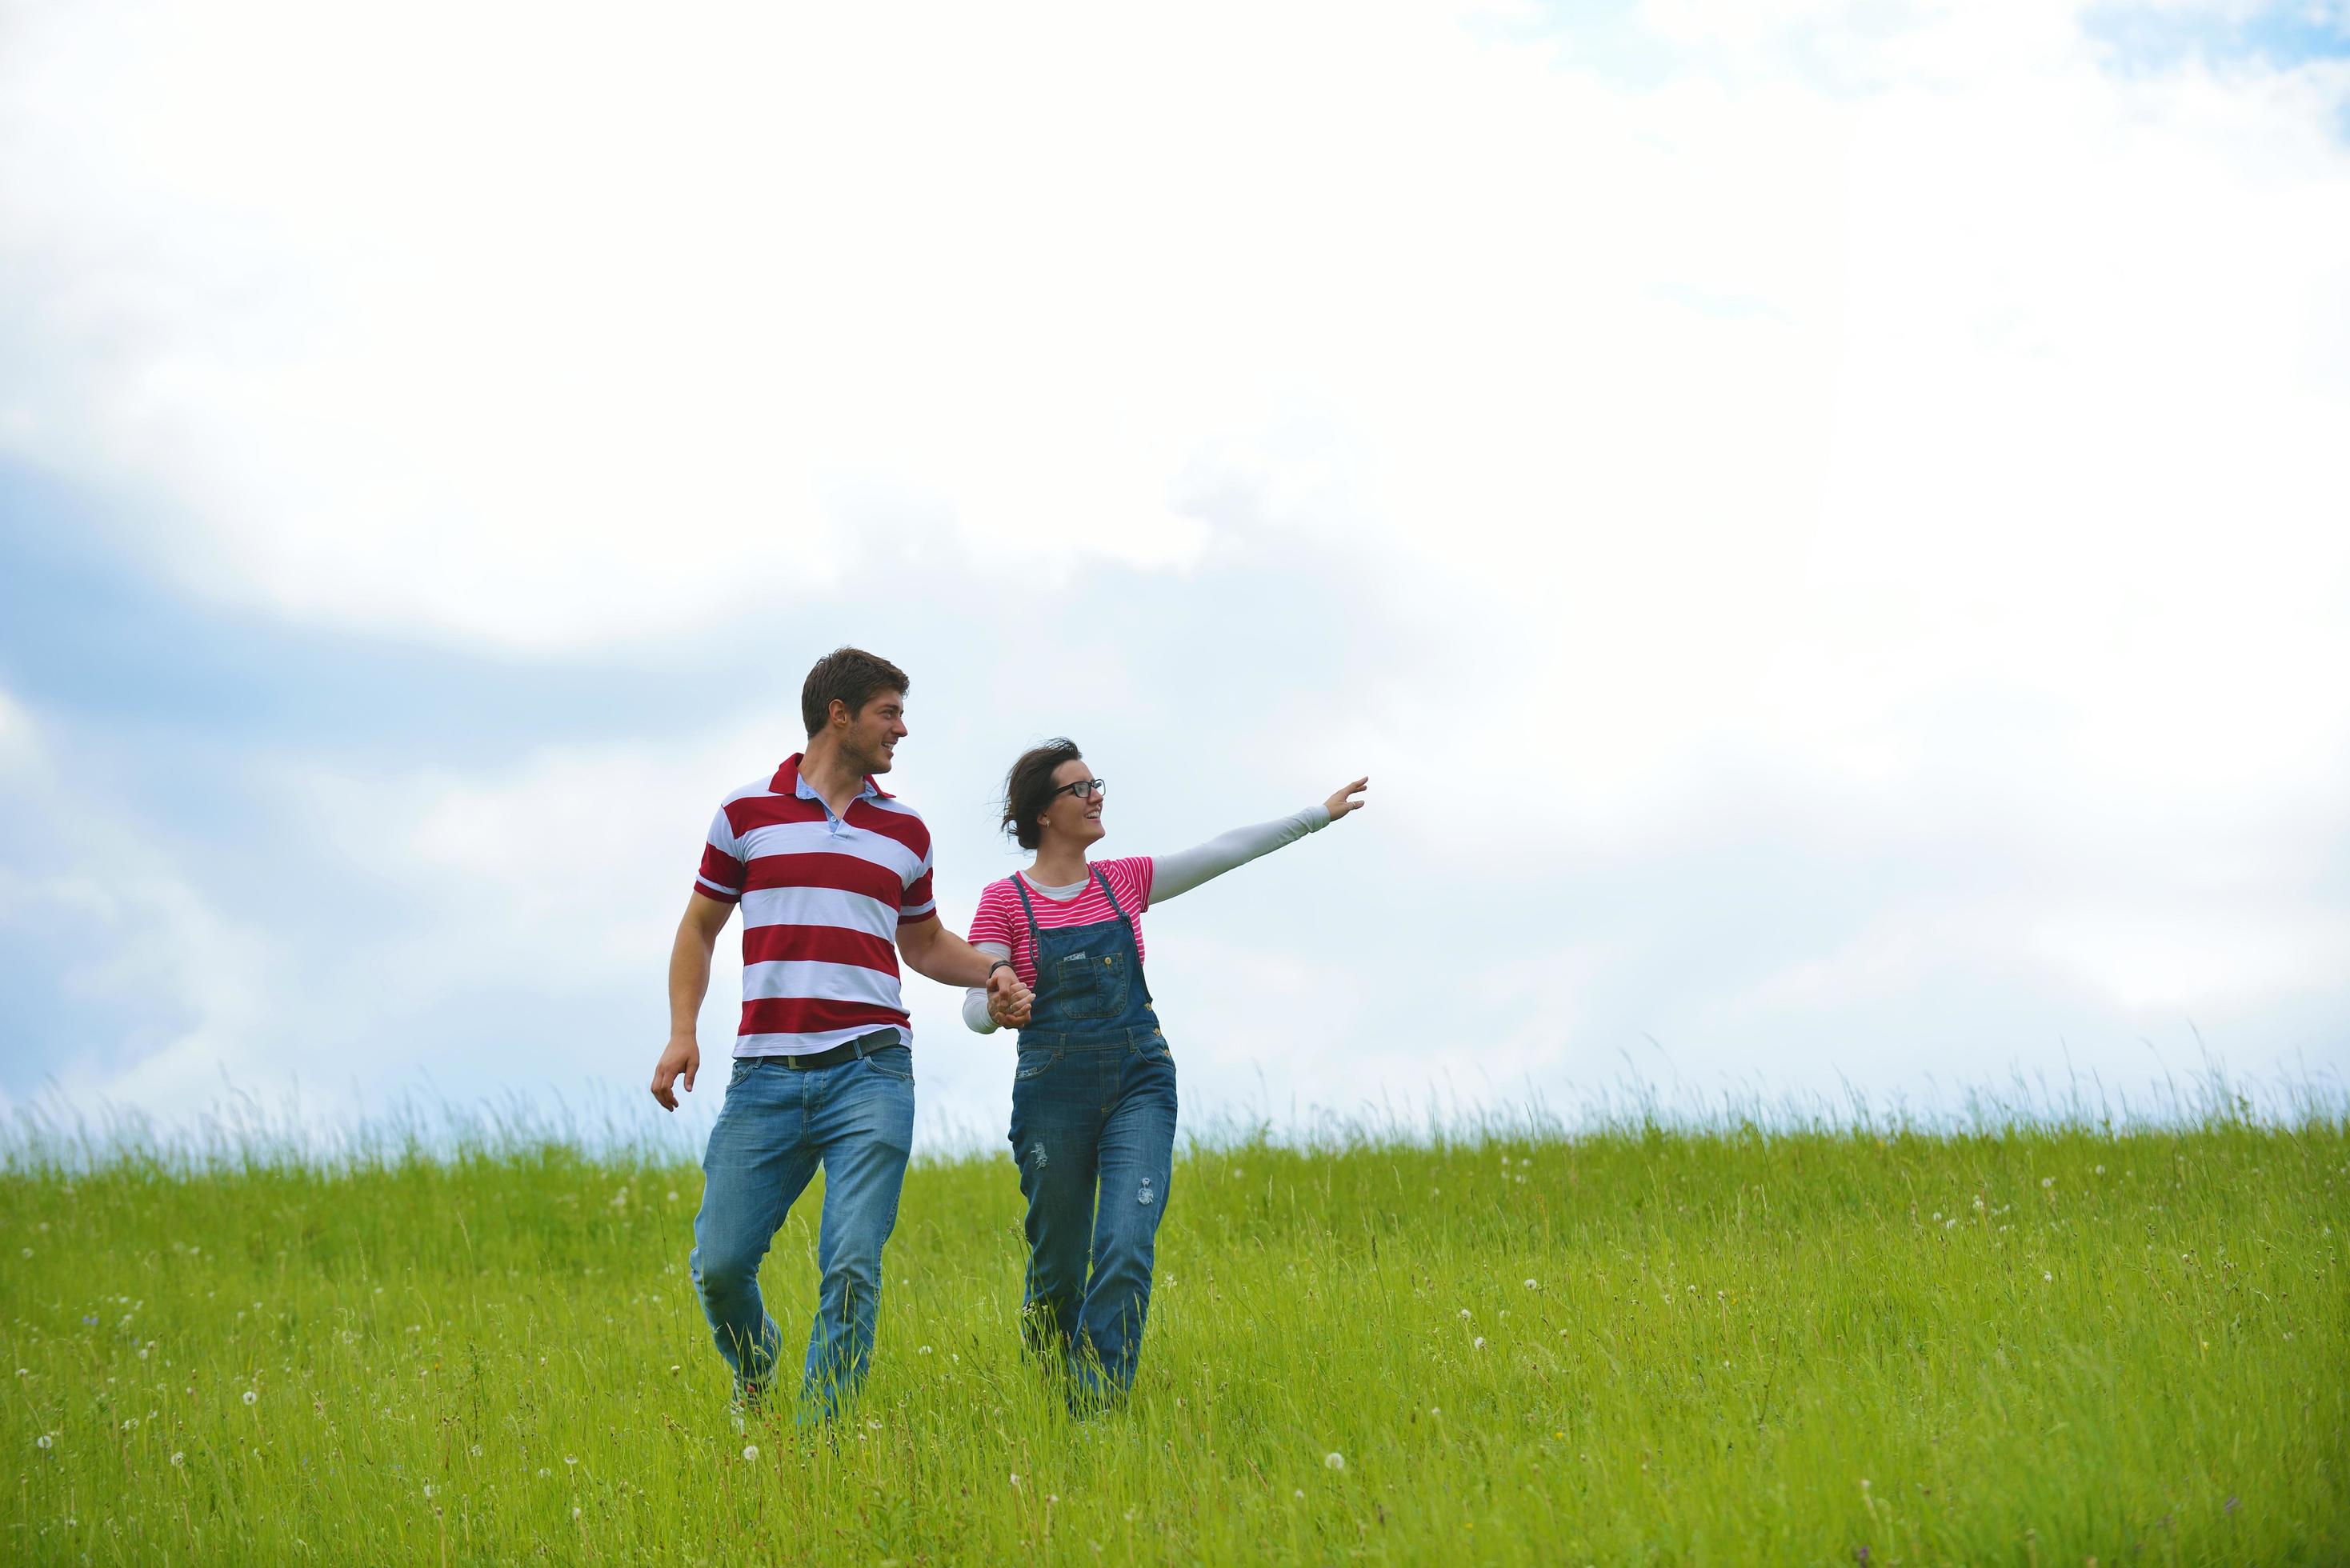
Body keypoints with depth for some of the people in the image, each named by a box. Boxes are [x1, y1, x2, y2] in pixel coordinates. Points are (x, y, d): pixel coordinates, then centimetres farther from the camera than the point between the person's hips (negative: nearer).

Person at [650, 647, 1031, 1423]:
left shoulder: (904, 830, 14)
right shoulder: (747, 813, 8)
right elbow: (698, 928, 14)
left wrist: (991, 974, 8)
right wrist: (682, 1032, 1)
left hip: (868, 1071, 1)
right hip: (765, 1074, -1)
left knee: (851, 1268, -11)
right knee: (720, 1263, -3)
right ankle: (754, 1375, 28)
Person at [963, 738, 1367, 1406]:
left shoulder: (1123, 881, 10)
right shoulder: (1004, 901, -1)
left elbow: (1224, 851, 10)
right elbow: (975, 1006, -5)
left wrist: (1317, 815, 9)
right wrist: (995, 1008, -29)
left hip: (1139, 1083, 2)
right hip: (1053, 1093, -2)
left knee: (1127, 1248, -16)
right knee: (1057, 1266, 5)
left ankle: (1098, 1403, -16)